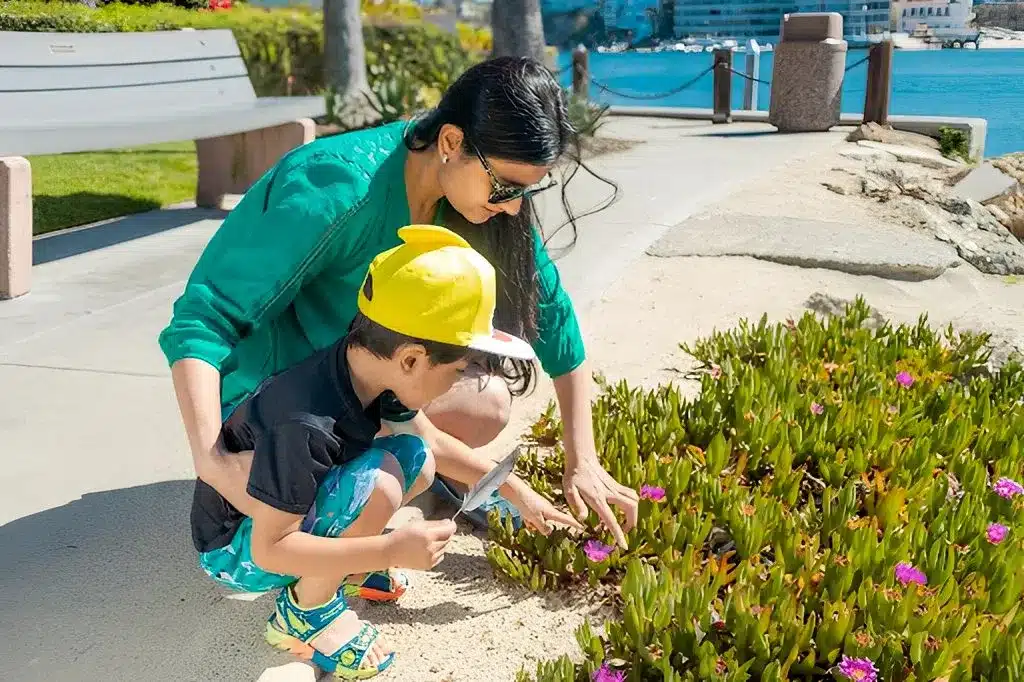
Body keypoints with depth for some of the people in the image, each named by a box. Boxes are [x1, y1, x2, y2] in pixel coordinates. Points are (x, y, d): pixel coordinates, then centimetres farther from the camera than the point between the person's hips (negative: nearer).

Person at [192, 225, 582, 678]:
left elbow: (435, 445, 8)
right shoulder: (303, 426, -36)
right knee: (380, 481, -29)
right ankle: (305, 611, -9)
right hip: (240, 550, -8)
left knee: (415, 458, -4)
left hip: (298, 515, 8)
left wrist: (516, 489, 11)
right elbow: (268, 550, -31)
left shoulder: (374, 371, -11)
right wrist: (390, 550, -33)